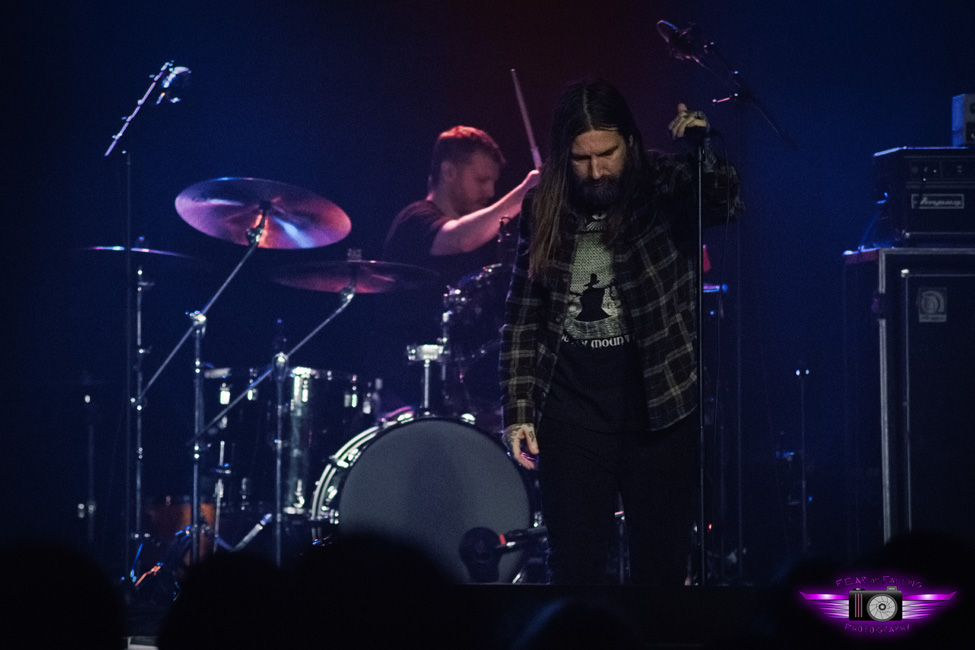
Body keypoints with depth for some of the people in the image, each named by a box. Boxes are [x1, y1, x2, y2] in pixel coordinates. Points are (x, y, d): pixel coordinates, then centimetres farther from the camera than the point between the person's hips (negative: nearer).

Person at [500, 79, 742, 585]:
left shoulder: (665, 186, -4)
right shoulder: (544, 207, 4)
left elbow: (726, 203, -25)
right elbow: (522, 316, 8)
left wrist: (703, 152, -43)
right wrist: (518, 411, 3)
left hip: (660, 413, -2)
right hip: (572, 418, 2)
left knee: (661, 568, 4)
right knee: (573, 567, 1)